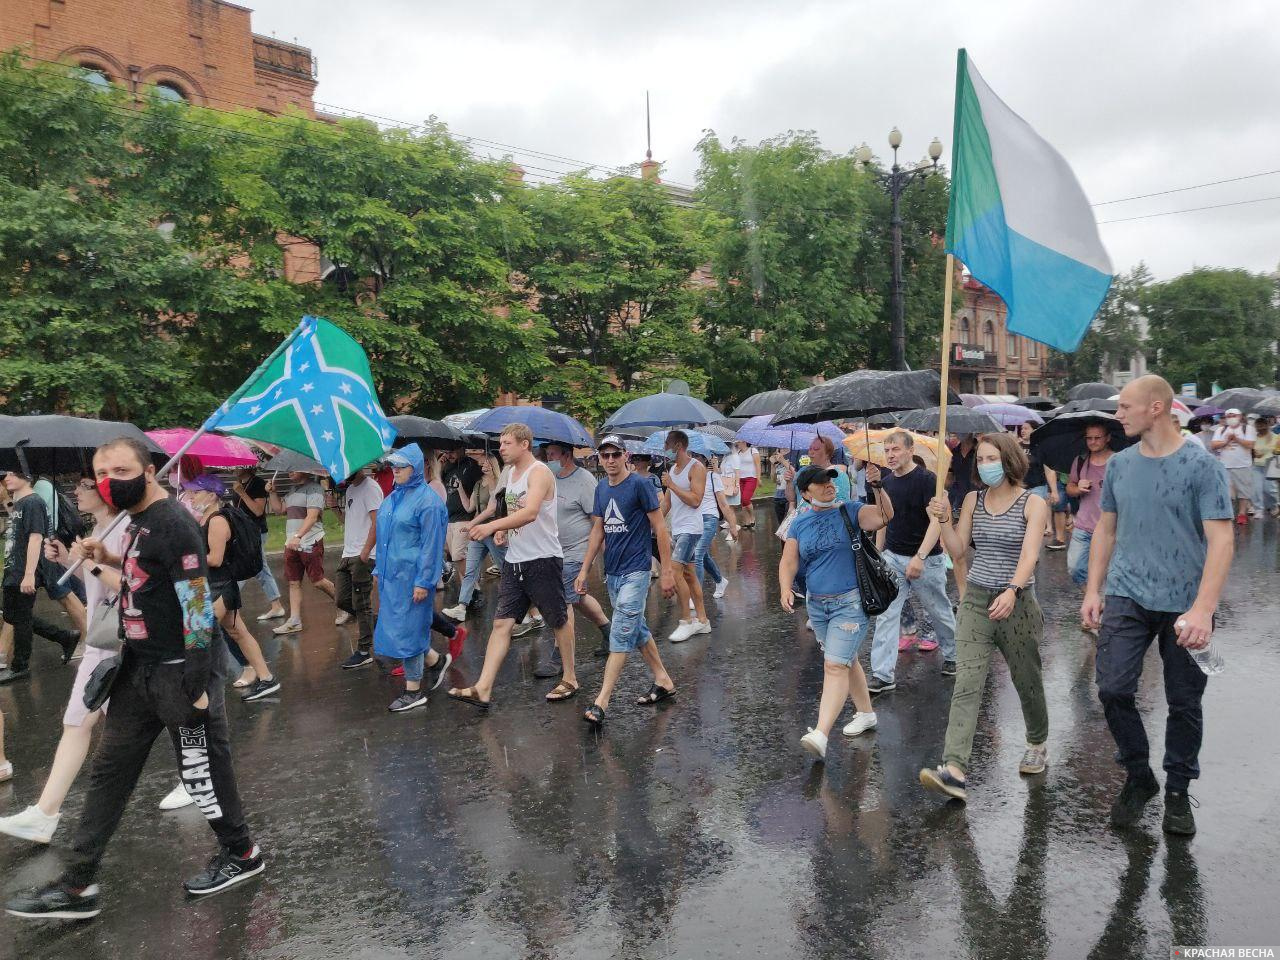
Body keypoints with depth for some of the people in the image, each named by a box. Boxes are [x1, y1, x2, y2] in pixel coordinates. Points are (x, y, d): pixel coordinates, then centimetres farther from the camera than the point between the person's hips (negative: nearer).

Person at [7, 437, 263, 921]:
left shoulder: (173, 524, -19)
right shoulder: (138, 520, 9)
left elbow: (199, 607, -22)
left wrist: (195, 685, -22)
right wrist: (111, 559, 9)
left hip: (176, 672, -9)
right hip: (138, 668, 9)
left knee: (201, 769, 6)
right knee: (109, 771, 13)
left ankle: (241, 854, 26)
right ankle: (77, 886, 24)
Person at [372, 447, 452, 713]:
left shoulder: (427, 500, -12)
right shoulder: (392, 498, 13)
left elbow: (431, 544, -15)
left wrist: (423, 582, -18)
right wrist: (379, 569, 18)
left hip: (412, 576, -8)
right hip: (391, 575, 8)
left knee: (407, 629, -2)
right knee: (393, 627, 12)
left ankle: (414, 691, 10)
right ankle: (435, 661, 33)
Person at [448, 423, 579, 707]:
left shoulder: (539, 472, -14)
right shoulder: (512, 473, 13)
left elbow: (530, 512, -30)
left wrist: (493, 525, -38)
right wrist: (504, 529, 5)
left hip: (543, 560, -8)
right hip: (514, 561, 8)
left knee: (559, 621, 8)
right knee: (501, 623, 1)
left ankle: (570, 679, 24)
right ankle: (483, 689, -1)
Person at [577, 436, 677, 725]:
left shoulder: (640, 485, -11)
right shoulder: (601, 489, 9)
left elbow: (660, 529, -10)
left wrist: (667, 571, -12)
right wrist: (584, 569, 11)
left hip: (635, 572, -8)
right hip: (612, 572, 8)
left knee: (621, 635, -9)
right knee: (637, 630, 15)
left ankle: (601, 703, -9)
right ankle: (663, 682, 30)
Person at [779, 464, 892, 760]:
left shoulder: (850, 511, -6)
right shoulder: (800, 523, 4)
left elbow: (884, 516, -20)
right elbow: (788, 561, 2)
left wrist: (877, 486, -34)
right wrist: (786, 589, -15)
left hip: (850, 603, -5)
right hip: (817, 605, 5)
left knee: (835, 665, -14)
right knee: (846, 661, 19)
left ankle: (820, 735, -20)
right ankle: (865, 713, 38)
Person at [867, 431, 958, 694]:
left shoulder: (926, 479, -13)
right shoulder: (886, 482, 6)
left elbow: (936, 521, -20)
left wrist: (919, 558, -28)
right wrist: (877, 554, 14)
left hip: (926, 560, -5)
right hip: (892, 557, 5)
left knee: (940, 612, 13)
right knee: (886, 614, -4)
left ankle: (951, 655, 38)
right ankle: (882, 675, -2)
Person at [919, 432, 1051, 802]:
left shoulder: (1033, 503, -5)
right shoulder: (973, 500, 6)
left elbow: (1029, 554, -19)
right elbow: (957, 549, 6)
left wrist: (1012, 591, -35)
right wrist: (944, 519, -10)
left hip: (1017, 602, -2)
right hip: (976, 601, 2)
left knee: (1026, 682, 15)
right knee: (966, 684, -11)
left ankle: (1038, 743, 43)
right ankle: (954, 770, -19)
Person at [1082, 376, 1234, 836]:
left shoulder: (1202, 466, -9)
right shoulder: (1120, 464, 5)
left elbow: (1220, 542, -14)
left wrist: (1202, 609, -24)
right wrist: (1092, 591, 7)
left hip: (1184, 604, -3)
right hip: (1126, 597, 3)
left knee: (1184, 702, 8)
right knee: (1114, 689, -4)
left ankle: (1178, 790, 27)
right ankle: (1137, 776, 18)